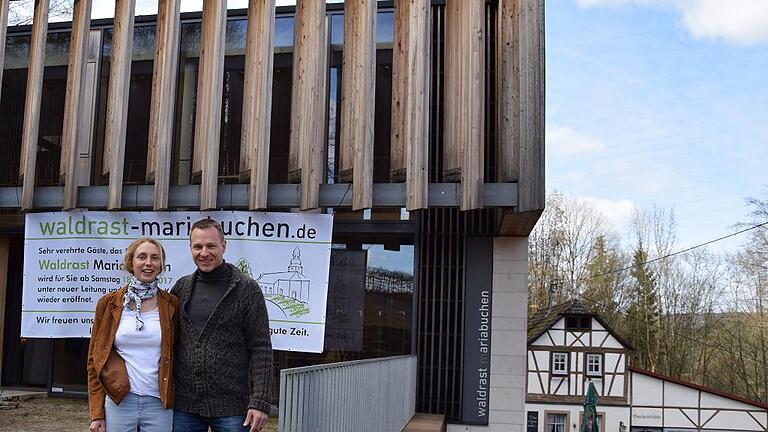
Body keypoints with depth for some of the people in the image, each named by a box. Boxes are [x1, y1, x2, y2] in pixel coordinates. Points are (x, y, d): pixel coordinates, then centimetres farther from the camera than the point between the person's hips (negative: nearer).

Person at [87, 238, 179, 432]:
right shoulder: (108, 303, 3)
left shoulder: (171, 305, 2)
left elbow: (176, 357, 8)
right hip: (118, 401, 0)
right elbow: (95, 358, 5)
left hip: (159, 403, 0)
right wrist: (96, 413, 0)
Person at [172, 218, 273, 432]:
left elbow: (261, 349, -6)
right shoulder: (181, 288, 9)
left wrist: (260, 402, -13)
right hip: (184, 406, 4)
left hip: (231, 407, -3)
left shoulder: (247, 289, -3)